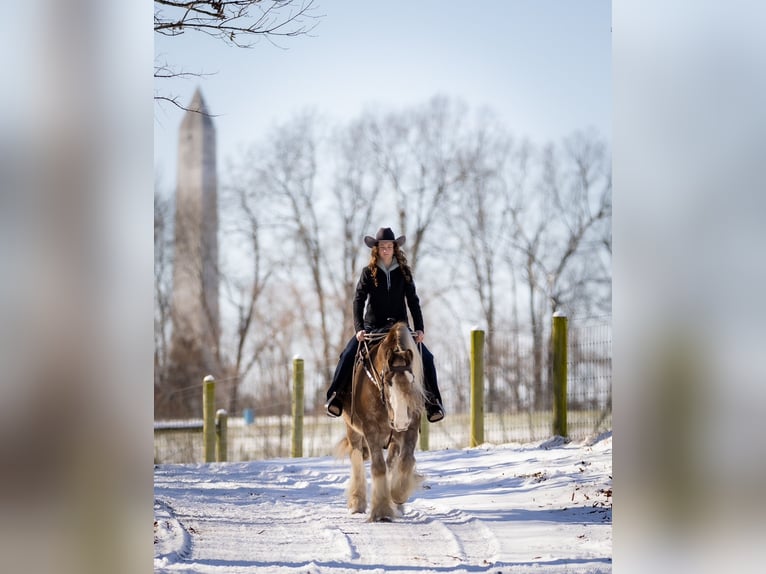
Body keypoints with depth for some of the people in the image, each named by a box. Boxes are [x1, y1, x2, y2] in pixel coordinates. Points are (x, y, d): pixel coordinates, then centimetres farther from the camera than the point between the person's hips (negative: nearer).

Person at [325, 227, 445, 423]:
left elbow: (413, 301, 0)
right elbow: (358, 300, -8)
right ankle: (335, 396, -12)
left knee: (426, 357, -15)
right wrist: (358, 328, -21)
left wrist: (420, 329, -12)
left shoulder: (404, 272, 3)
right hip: (373, 326, -1)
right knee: (348, 356, -22)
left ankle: (432, 401, -4)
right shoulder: (369, 272, -1)